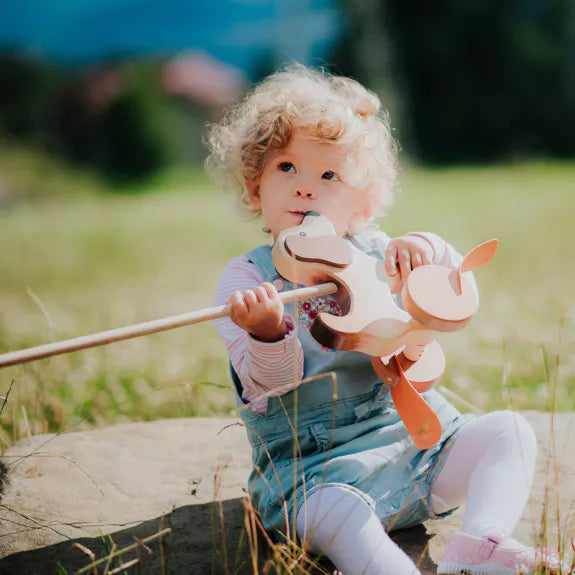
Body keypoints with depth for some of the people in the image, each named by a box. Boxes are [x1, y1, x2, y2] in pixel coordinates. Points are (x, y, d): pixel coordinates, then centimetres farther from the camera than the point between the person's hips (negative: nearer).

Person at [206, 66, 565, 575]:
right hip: (313, 464, -5)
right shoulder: (247, 276, -3)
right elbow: (266, 379, -12)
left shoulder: (376, 254, 8)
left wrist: (428, 251, -14)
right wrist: (268, 335, -36)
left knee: (508, 430, -11)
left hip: (415, 435, 5)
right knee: (336, 511, -36)